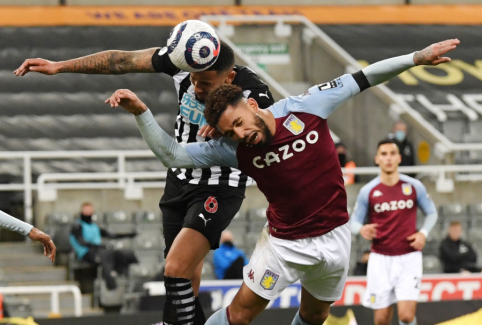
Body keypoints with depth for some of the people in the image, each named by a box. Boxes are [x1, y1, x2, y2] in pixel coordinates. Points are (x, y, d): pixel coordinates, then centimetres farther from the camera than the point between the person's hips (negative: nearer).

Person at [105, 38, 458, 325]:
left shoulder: (306, 108, -13)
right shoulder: (234, 149, -14)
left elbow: (359, 80, -6)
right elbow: (171, 154, -16)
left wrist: (417, 58, -7)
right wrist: (141, 112, -28)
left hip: (333, 235, 2)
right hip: (285, 242, -2)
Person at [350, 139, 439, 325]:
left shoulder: (414, 186, 0)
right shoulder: (368, 191, -1)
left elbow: (431, 213, 13)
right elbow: (354, 221, 5)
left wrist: (423, 233, -6)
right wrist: (361, 229, -18)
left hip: (408, 258, -1)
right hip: (380, 260, 1)